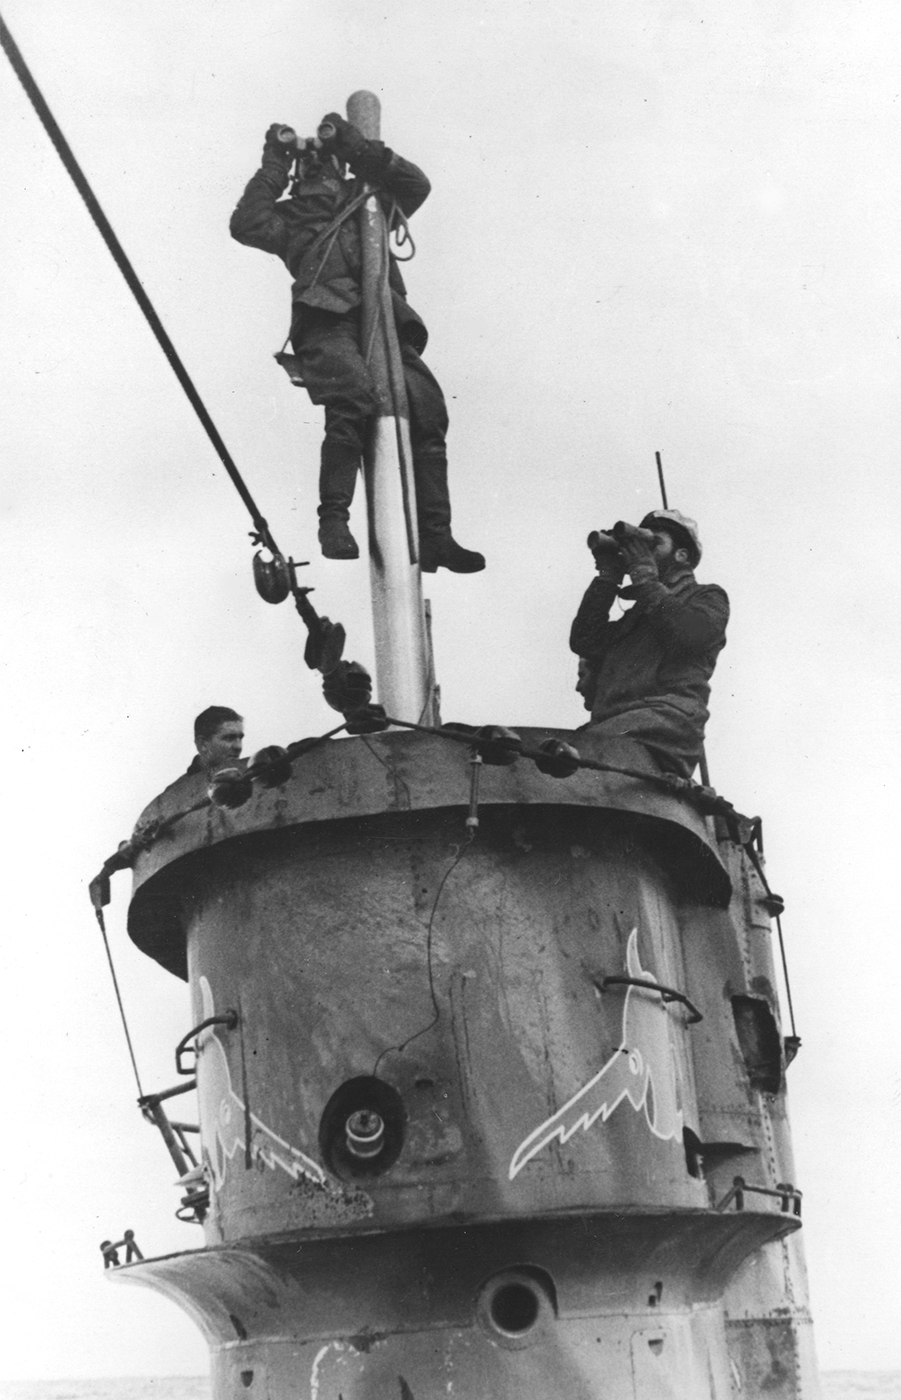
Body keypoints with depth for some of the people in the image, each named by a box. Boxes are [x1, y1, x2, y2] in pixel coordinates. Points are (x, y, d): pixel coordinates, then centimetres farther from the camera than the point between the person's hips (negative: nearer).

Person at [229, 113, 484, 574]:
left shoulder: (368, 199, 32)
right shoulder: (290, 215, 27)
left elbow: (416, 185, 17)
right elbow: (246, 225, 11)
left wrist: (358, 148, 14)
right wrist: (274, 167, 15)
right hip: (327, 319, -3)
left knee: (427, 410, -16)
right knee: (354, 399, -32)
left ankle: (434, 537, -18)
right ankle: (333, 518, -30)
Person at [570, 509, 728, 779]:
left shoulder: (707, 597, 22)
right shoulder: (637, 612, 38)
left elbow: (687, 635, -3)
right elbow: (584, 642, 22)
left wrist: (644, 575, 7)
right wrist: (607, 577, 24)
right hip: (611, 723, 6)